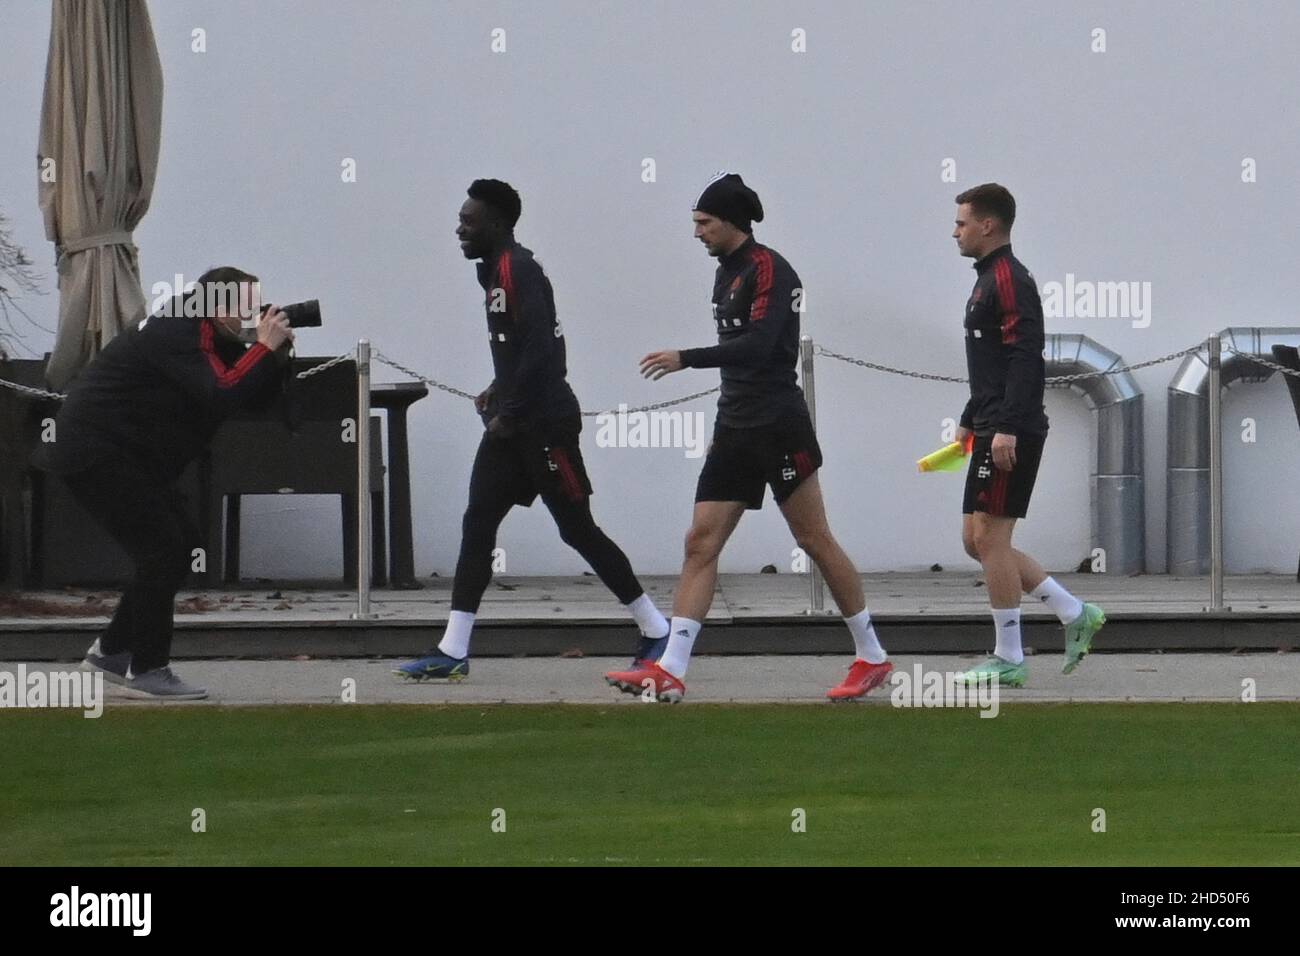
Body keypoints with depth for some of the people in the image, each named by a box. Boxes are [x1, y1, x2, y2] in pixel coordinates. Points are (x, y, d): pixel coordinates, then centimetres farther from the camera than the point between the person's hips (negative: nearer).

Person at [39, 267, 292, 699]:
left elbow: (256, 395, 10)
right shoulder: (176, 334, -20)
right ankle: (146, 671, -9)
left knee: (182, 547, 11)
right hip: (94, 453, -11)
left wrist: (276, 349, -6)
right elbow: (224, 396, -31)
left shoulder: (204, 336, 12)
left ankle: (112, 650, 18)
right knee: (163, 550, -14)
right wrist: (266, 348, -24)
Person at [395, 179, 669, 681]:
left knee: (578, 529, -2)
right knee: (477, 527, 2)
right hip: (511, 426, 10)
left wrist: (511, 412, -19)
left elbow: (539, 350, -23)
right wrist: (500, 391, 14)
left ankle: (656, 630, 9)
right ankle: (452, 650, 0)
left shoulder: (517, 270, -15)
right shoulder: (497, 271, 16)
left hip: (544, 424, -10)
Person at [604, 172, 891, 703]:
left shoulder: (767, 269, -12)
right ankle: (669, 672, -6)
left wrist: (686, 359, -27)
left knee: (815, 541, -1)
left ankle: (872, 658, 11)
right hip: (735, 429, 9)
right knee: (700, 543, -1)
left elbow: (758, 345, -24)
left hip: (779, 427, -9)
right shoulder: (726, 274, 16)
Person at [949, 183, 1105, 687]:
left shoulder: (1009, 279, -12)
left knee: (990, 536, -7)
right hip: (992, 431, 10)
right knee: (977, 539, 10)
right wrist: (970, 422, 29)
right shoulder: (989, 279, 19)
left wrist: (1007, 428, -26)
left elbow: (1025, 358, -21)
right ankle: (1075, 614, 13)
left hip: (1011, 435, -10)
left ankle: (1008, 660, -2)